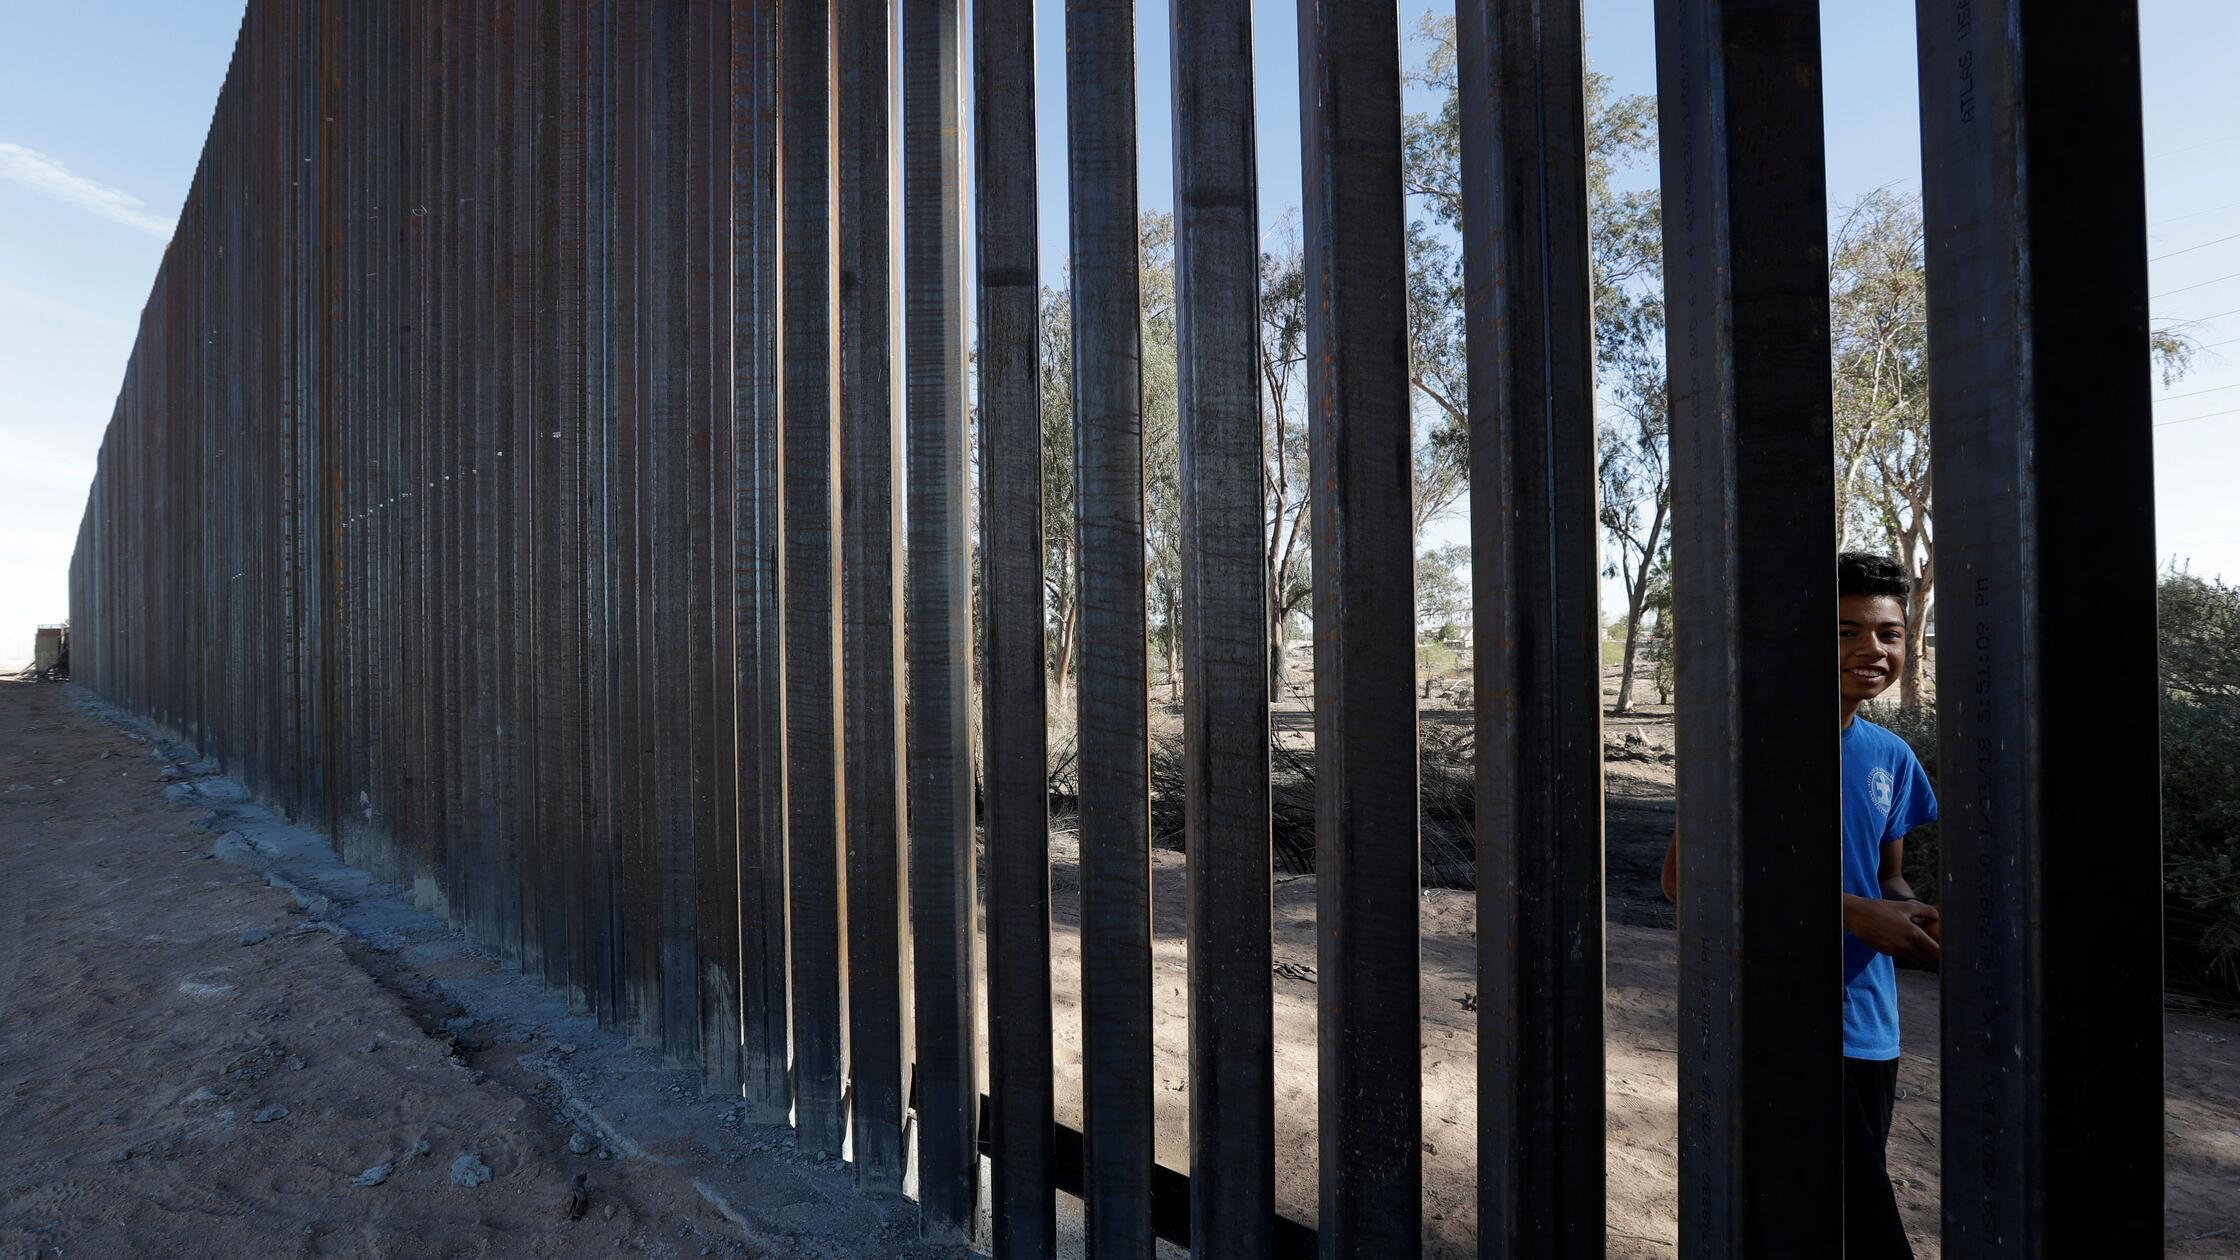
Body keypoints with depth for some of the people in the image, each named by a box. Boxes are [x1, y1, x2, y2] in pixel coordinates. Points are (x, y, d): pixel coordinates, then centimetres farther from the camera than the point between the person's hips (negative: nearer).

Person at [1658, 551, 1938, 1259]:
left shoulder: (1891, 758, 7)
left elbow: (1886, 879, 18)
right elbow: (1682, 879, -18)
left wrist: (1917, 918, -5)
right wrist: (1850, 912, -19)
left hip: (1870, 1033, 7)